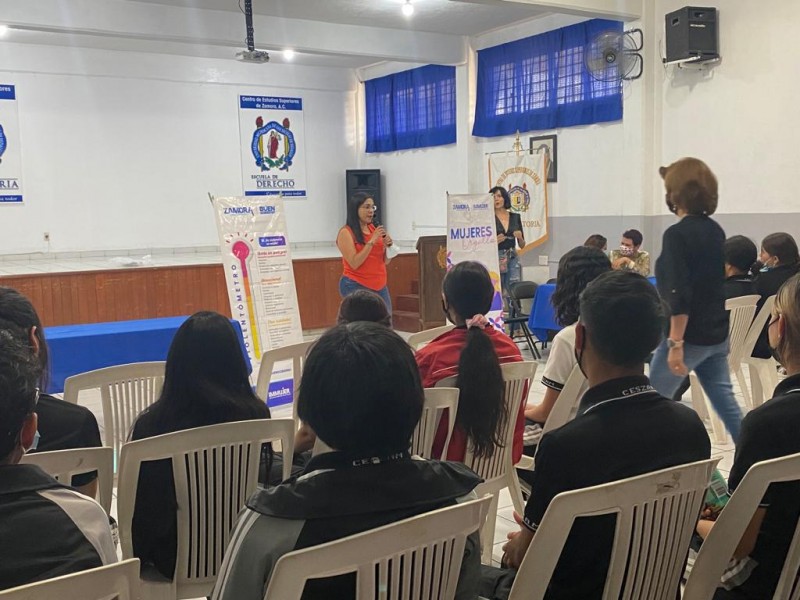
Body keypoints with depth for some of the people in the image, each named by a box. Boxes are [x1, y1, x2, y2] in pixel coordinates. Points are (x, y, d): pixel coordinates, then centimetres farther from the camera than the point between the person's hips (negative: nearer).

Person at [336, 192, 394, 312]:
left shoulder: (375, 228, 8)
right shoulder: (346, 232, -9)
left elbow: (386, 261, 12)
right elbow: (354, 263, -17)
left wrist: (387, 246, -7)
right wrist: (371, 241, -19)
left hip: (380, 286, 6)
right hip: (356, 287, -6)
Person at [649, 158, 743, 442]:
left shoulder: (677, 234, -17)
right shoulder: (715, 230, 7)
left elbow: (679, 295, -23)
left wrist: (675, 343, -23)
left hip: (689, 336, -8)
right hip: (716, 334, 8)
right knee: (724, 399, 12)